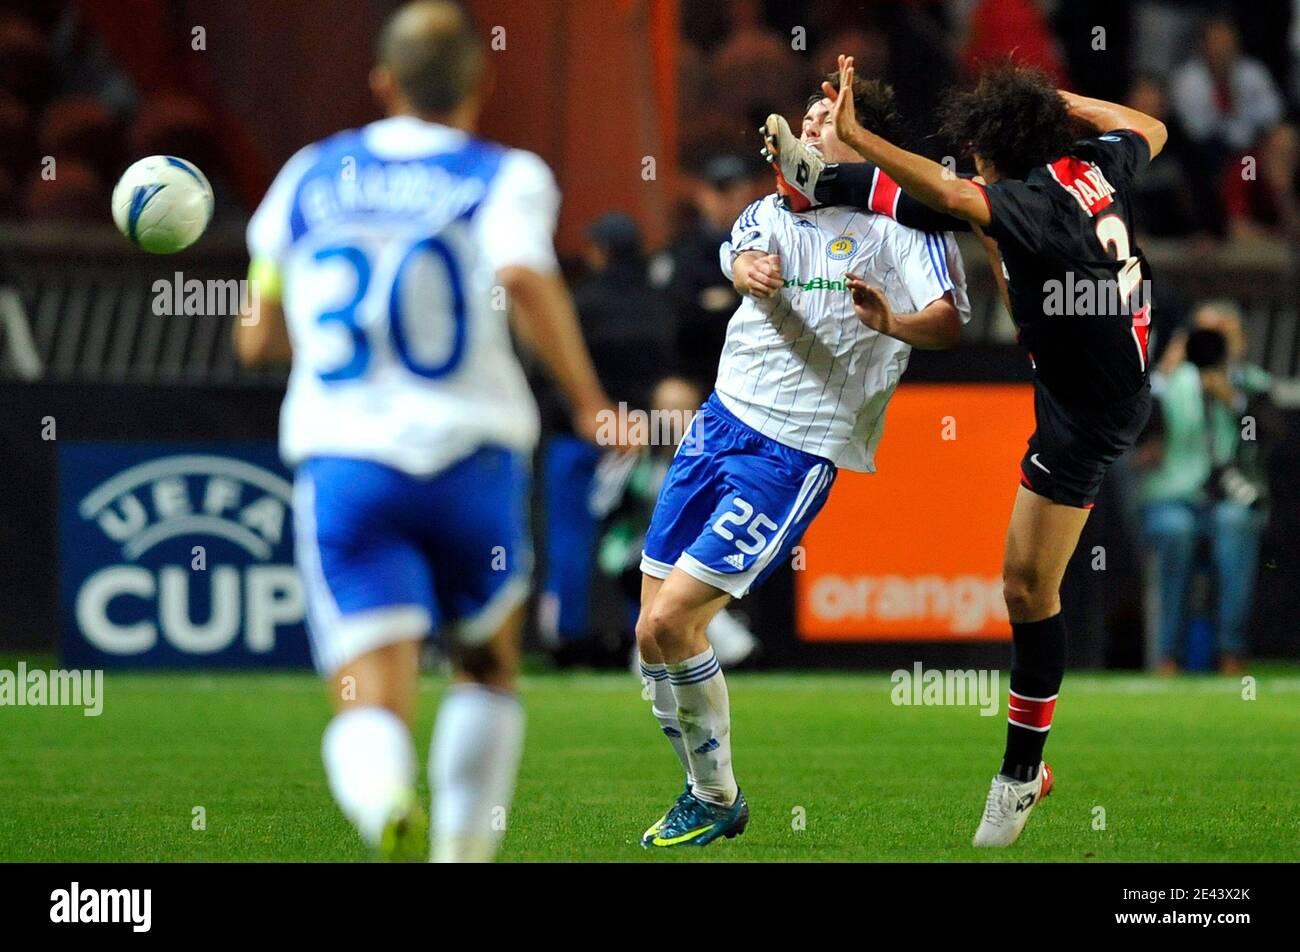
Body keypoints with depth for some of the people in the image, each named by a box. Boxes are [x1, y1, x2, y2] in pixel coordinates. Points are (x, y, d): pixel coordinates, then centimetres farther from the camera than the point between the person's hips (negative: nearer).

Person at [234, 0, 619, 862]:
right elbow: (524, 275, -18)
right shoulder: (504, 177, 4)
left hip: (341, 463, 1)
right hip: (469, 457, -1)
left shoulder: (308, 178, 15)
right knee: (489, 668, 25)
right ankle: (464, 853, 17)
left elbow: (258, 338, 19)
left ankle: (389, 809, -41)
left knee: (370, 705, -8)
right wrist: (588, 399, -9)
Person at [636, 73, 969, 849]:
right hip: (723, 418, 6)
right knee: (656, 634, 6)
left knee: (671, 623, -13)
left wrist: (890, 320, -39)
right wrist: (751, 270, -36)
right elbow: (743, 253, -11)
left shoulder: (899, 222, -4)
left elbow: (950, 321, -17)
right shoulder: (773, 210, 12)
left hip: (794, 454, -6)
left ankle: (719, 800, 6)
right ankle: (704, 791, 26)